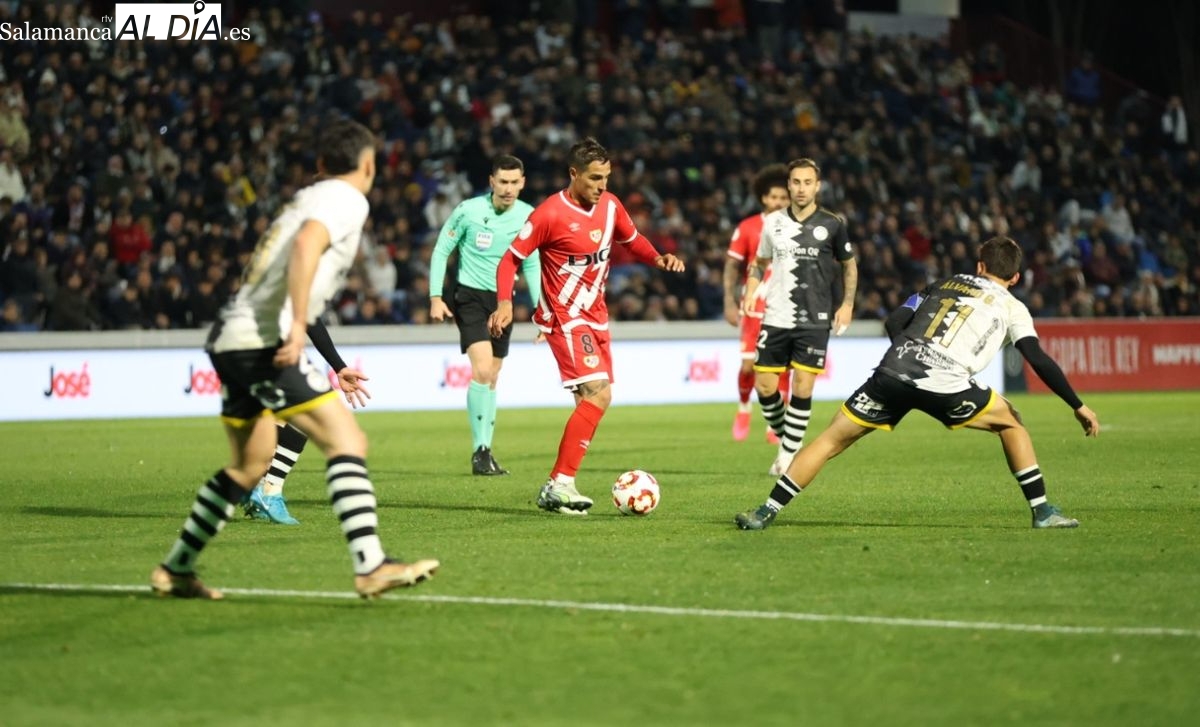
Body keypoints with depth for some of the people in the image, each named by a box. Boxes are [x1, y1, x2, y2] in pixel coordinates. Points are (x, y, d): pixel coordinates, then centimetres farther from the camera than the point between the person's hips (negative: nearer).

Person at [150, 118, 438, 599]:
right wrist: (298, 325, -28)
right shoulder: (348, 199, -2)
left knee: (249, 465, 22)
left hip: (232, 339, 9)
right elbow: (306, 244, -21)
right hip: (261, 340, -9)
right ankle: (371, 568, -23)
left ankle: (175, 570, 29)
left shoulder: (305, 197, 24)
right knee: (347, 441, -12)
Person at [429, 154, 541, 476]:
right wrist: (435, 298, -6)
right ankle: (480, 450, -15)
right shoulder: (468, 210, -11)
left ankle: (485, 452, 18)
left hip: (504, 300, 4)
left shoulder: (528, 216, -1)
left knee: (492, 378, 9)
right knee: (482, 369, -20)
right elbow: (441, 251, -1)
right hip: (470, 296, -4)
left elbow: (531, 264, 11)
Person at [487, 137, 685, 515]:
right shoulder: (550, 214, -16)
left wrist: (659, 259, 1)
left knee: (592, 402, 8)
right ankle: (560, 483, -17)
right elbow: (510, 259, -10)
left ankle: (557, 488, 16)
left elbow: (633, 240, 22)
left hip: (596, 318, 8)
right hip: (565, 318, -8)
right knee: (598, 395, -20)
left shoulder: (610, 206, 4)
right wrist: (504, 302, -25)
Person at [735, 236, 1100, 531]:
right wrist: (1079, 406, 10)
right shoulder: (1012, 308, 18)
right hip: (945, 385, -2)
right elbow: (1039, 361, 6)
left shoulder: (945, 283, 27)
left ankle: (766, 513, 7)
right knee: (1012, 424, 22)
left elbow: (894, 323, 20)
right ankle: (1042, 511, 16)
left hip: (893, 372, 2)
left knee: (831, 440, 12)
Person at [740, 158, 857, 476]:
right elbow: (759, 262, 19)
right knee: (764, 386, 0)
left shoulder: (832, 224, -1)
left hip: (814, 321, -3)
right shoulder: (773, 222, 5)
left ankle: (789, 454, 4)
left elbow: (849, 265, 12)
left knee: (802, 387, -8)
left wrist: (847, 303, 2)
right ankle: (786, 438, 24)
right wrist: (750, 291, 1)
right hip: (775, 318, 3)